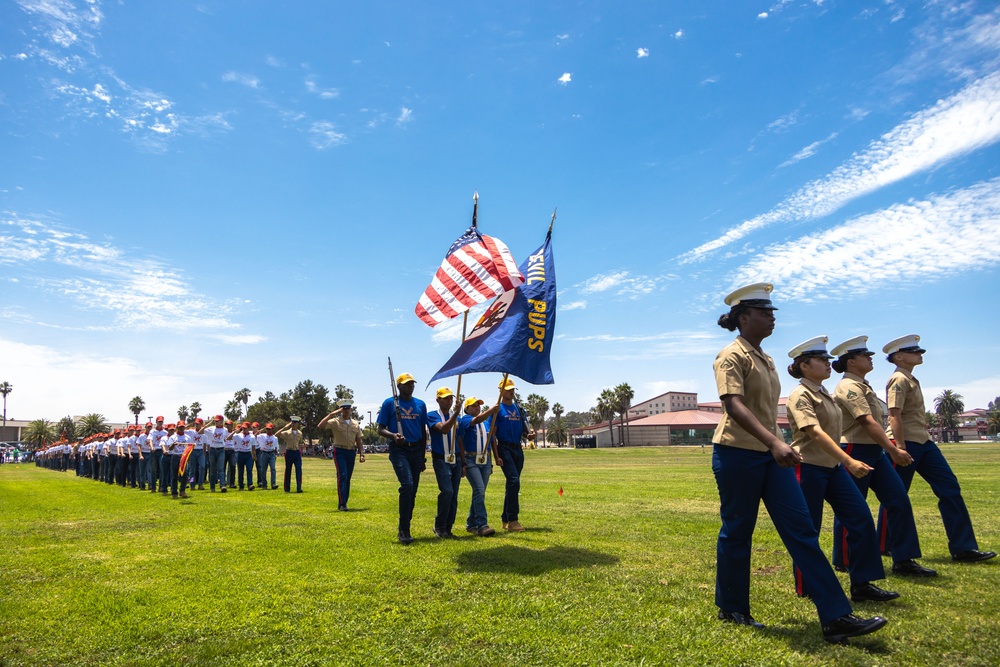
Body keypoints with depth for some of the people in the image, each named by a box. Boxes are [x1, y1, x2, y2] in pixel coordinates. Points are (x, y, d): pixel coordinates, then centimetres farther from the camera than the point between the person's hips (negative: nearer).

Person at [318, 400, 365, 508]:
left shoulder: (356, 424, 11)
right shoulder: (335, 422, -2)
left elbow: (359, 441, 13)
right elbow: (320, 426, -17)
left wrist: (362, 454, 2)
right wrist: (331, 414, -18)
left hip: (351, 452, 5)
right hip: (339, 452, -5)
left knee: (347, 478, 8)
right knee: (342, 476, -17)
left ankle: (343, 503, 19)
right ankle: (342, 504, -15)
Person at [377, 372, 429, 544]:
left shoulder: (420, 405, 11)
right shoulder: (389, 403, 0)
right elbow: (381, 429, -1)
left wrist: (423, 456, 16)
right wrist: (393, 436, -23)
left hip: (416, 450, 5)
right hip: (399, 449, -5)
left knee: (412, 491, 8)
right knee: (407, 485, -21)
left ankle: (403, 529, 23)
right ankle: (404, 530, -12)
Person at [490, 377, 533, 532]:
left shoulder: (518, 409, 16)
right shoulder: (497, 409, -2)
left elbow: (523, 430, 19)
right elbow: (492, 434, -6)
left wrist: (529, 434, -5)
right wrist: (496, 456, -13)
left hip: (518, 449, 7)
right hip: (504, 448, -7)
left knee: (512, 484, 11)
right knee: (514, 481, -18)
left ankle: (505, 519, 21)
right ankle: (512, 520, -14)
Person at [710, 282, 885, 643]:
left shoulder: (766, 359, 15)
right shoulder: (732, 356, -12)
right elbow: (734, 405, -25)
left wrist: (778, 445, 21)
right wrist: (774, 442, -36)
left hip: (771, 454, 8)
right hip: (737, 454, -8)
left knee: (802, 530, 3)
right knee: (737, 532, 4)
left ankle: (835, 617, 7)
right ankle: (731, 610, 21)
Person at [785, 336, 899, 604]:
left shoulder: (826, 394, 12)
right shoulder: (800, 396, -15)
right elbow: (815, 433, -27)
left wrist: (844, 462, 22)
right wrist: (850, 461, -35)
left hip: (833, 467, 9)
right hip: (809, 468, -9)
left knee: (862, 518, 4)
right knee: (808, 530, 1)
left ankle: (862, 584, 13)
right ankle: (805, 589, 16)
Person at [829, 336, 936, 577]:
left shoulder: (863, 385, 15)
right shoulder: (848, 386, -15)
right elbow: (868, 422, -24)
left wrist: (890, 448, 19)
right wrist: (894, 450, -27)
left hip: (875, 451, 9)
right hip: (855, 452, -9)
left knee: (899, 501, 4)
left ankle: (904, 560, 11)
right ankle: (843, 562, 15)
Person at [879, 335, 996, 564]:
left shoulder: (910, 379, 17)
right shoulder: (899, 380, -13)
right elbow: (895, 416, -20)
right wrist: (900, 449, -24)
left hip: (923, 442, 10)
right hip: (906, 444, -9)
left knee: (949, 487, 5)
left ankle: (963, 548, 10)